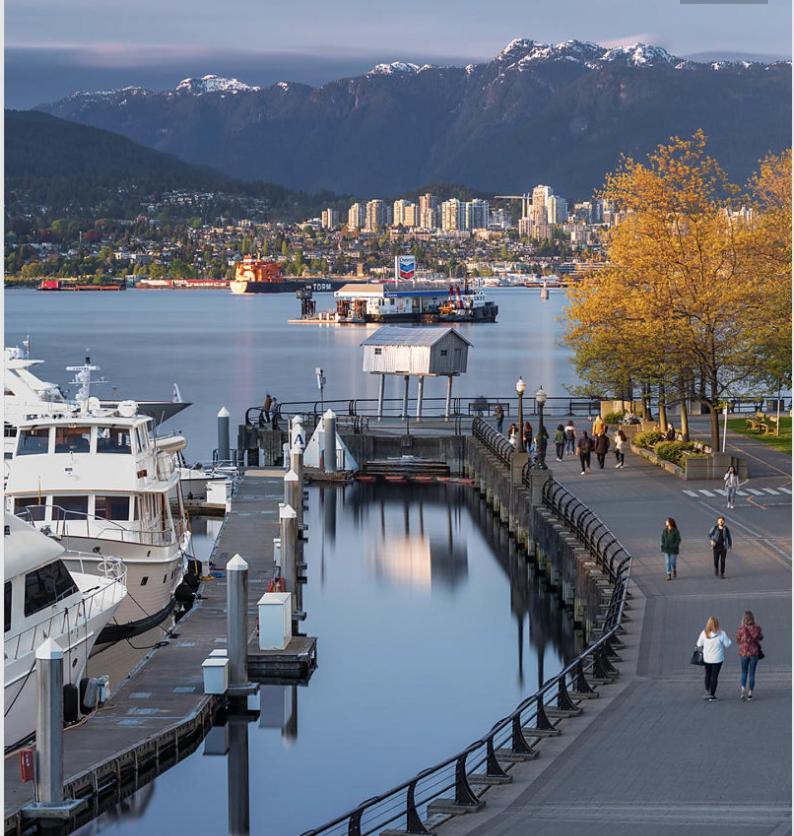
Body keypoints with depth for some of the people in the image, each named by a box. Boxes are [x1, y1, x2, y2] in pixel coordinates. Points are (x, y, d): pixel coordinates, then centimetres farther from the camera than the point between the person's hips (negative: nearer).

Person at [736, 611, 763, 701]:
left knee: (744, 672, 17)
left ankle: (743, 690, -1)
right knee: (752, 673, 11)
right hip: (754, 653, 1)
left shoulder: (741, 628, -13)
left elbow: (738, 641, -2)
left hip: (744, 652, -1)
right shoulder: (757, 628, -9)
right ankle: (750, 693, 12)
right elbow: (761, 638, 8)